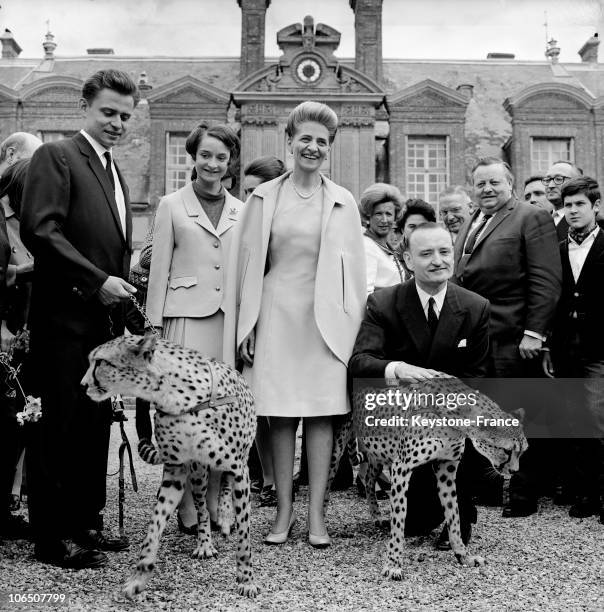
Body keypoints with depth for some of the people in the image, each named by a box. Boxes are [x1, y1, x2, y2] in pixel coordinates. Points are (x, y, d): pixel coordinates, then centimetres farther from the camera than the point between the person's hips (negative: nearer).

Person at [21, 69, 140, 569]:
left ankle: (87, 524, 22)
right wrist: (97, 281, -18)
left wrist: (120, 295, 12)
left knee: (97, 425, 11)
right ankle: (54, 538, 9)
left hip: (106, 319, 8)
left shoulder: (115, 173, 21)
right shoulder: (56, 156, -5)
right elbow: (39, 229, -17)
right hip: (67, 318, -8)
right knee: (62, 428, -1)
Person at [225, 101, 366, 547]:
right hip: (275, 312, 0)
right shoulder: (264, 198, 7)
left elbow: (354, 267, 7)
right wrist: (246, 322, 1)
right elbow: (248, 261, 6)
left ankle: (316, 514, 8)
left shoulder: (343, 202, 7)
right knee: (280, 414, 3)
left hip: (324, 317, 0)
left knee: (321, 413, 1)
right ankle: (284, 509, 14)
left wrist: (354, 323, 1)